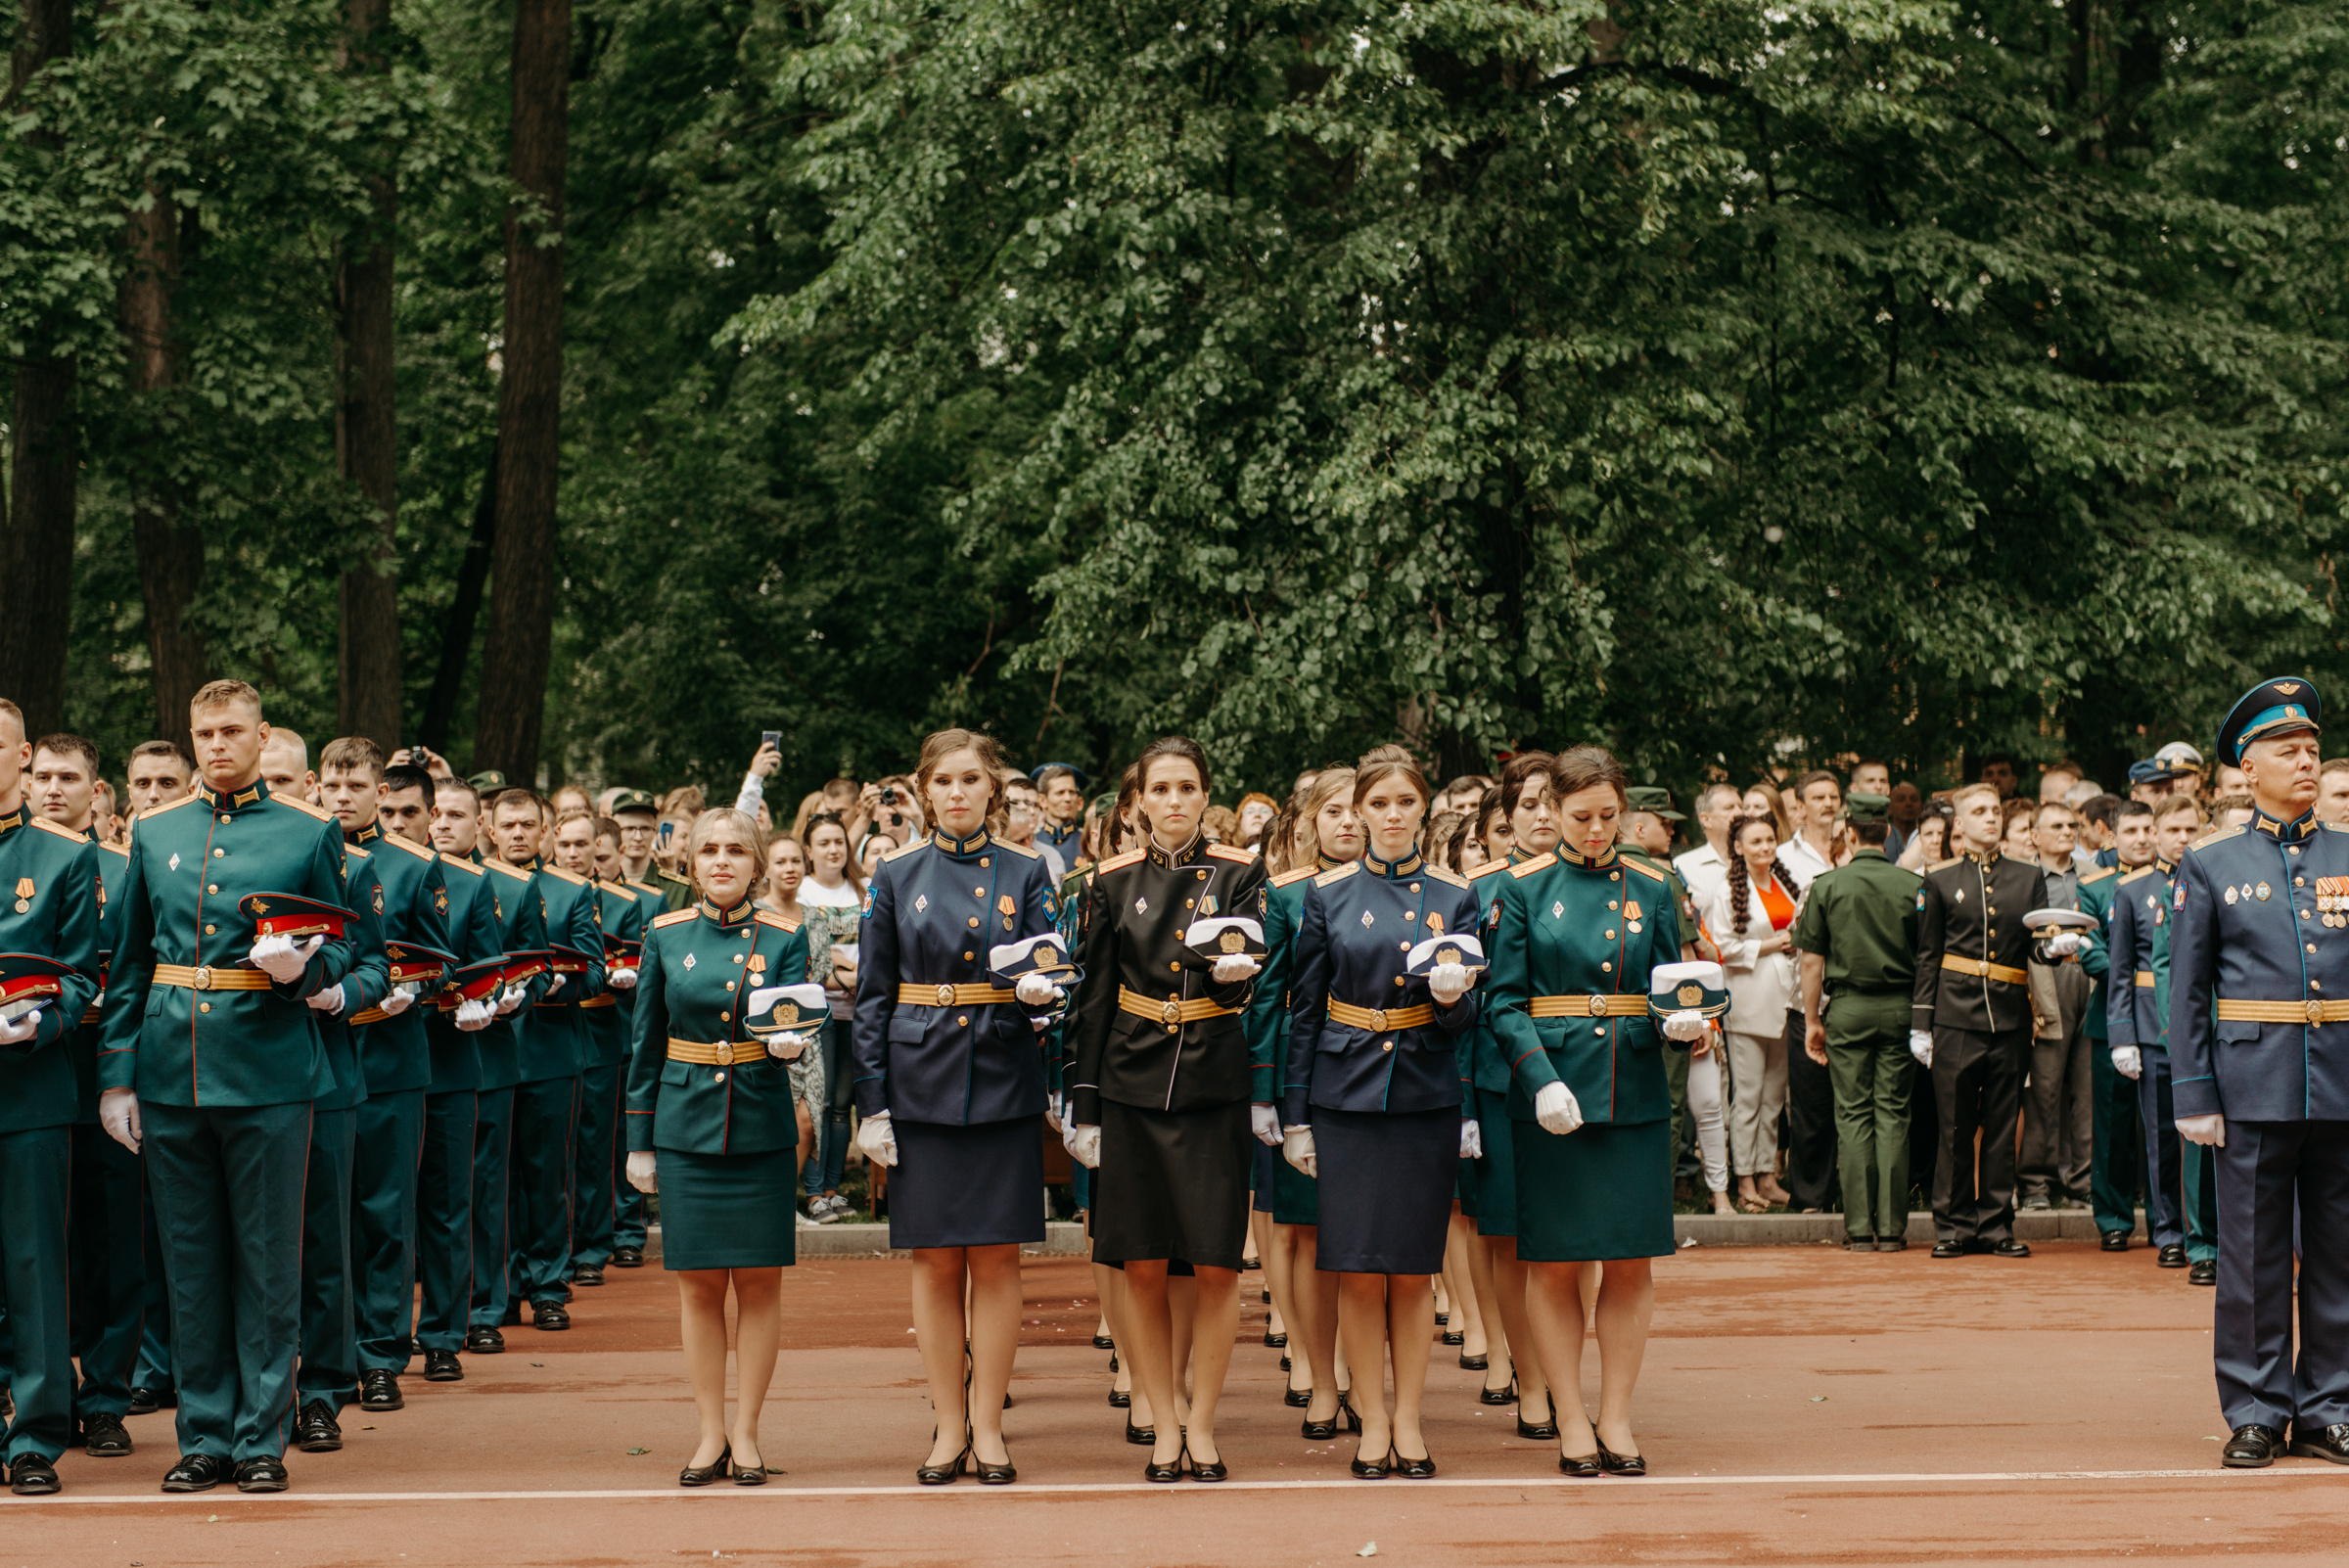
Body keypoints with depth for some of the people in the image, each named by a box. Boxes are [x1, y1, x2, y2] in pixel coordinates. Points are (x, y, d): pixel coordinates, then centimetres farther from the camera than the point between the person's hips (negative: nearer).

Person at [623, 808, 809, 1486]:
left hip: (763, 1126, -1)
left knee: (759, 1280, 2)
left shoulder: (785, 936, 2)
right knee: (698, 1284, 3)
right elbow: (646, 1046, 8)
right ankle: (712, 1432, 14)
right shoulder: (664, 935, 4)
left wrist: (790, 1041, -30)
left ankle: (746, 1432, 13)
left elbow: (794, 1022, -6)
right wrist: (640, 1142, 7)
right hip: (686, 1126, 1)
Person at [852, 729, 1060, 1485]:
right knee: (936, 1259, 3)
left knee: (996, 1256, 1)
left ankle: (988, 1424, 10)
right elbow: (873, 997, 4)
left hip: (1005, 1083, 0)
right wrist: (872, 1104, -2)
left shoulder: (1026, 872, 5)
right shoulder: (896, 877, 5)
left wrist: (1040, 982, -24)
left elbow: (1052, 969, 1)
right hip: (922, 1083, 0)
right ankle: (950, 1425, 13)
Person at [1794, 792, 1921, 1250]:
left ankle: (1859, 1226, 1)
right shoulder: (1912, 885, -1)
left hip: (1847, 1006, 0)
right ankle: (1891, 1226, 2)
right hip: (1899, 1006, 1)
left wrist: (1812, 1020, 7)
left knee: (1853, 1113, 3)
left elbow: (1812, 960, 0)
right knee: (1892, 1112, 3)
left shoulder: (1828, 885, -1)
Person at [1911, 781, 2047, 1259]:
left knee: (2002, 1128, 4)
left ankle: (1996, 1225, 11)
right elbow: (1926, 955, 8)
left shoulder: (2029, 878, 13)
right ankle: (1954, 1225, 7)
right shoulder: (1940, 881, 9)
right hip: (1956, 1016, -2)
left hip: (2011, 1018, 2)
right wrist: (1920, 1023, 2)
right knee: (1955, 1126, 0)